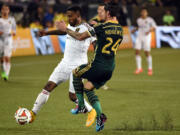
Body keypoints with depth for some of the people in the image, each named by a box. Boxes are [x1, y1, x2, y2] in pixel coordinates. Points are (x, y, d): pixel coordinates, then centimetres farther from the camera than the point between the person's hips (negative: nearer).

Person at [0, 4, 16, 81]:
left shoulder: (11, 19, 7)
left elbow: (14, 31, 13)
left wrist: (13, 32, -9)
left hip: (8, 40, -1)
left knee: (7, 58, -14)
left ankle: (6, 74, -18)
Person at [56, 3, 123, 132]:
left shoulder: (101, 27, -13)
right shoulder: (120, 29, 9)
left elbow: (80, 37, -12)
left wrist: (66, 29, 3)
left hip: (99, 64, -7)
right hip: (111, 68, 7)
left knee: (76, 73, 17)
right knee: (87, 88, 18)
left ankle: (81, 106, 14)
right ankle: (100, 115, 4)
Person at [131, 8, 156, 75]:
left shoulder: (150, 20, -5)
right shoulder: (138, 20, 9)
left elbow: (154, 27, -4)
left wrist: (149, 30, -21)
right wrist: (135, 29, 10)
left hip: (146, 37, -4)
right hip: (139, 37, 4)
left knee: (147, 53, -4)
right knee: (137, 51, -5)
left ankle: (150, 69, 11)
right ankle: (139, 68, 4)